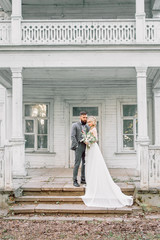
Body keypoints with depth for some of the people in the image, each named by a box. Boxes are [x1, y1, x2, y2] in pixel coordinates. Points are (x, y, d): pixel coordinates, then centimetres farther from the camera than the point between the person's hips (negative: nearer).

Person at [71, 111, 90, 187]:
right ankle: (75, 181, -4)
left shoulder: (87, 127, 15)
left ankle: (83, 179, 14)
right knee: (77, 163, -7)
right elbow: (73, 136, -8)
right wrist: (76, 146, -15)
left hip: (86, 146, 6)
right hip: (79, 146, -5)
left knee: (85, 163, 6)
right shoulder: (75, 125, 0)